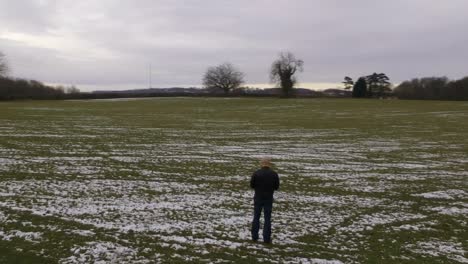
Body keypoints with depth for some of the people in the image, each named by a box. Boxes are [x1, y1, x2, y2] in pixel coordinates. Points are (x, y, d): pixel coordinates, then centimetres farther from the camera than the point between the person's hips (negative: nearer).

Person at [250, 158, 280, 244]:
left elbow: (252, 185, -5)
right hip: (269, 199, 0)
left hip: (258, 198, 0)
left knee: (256, 217, 12)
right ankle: (267, 239, 7)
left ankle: (254, 237, 17)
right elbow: (277, 187, 1)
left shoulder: (256, 173, -10)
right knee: (267, 219, 6)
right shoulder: (274, 174, -5)